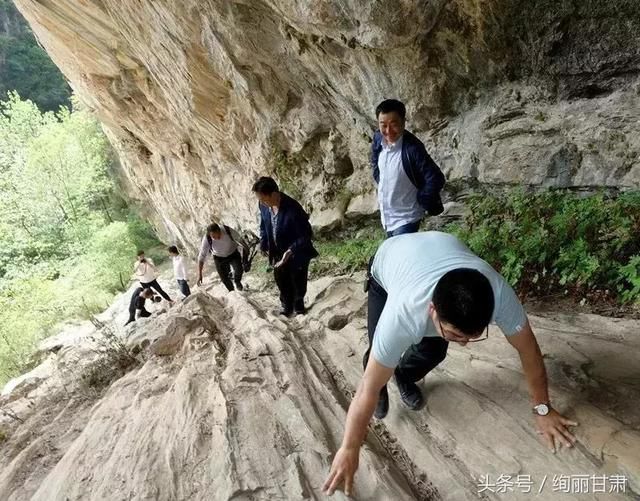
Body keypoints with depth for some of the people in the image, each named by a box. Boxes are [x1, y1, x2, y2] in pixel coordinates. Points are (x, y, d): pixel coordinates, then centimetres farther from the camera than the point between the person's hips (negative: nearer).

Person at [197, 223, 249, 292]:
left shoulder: (227, 230, -32)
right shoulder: (206, 239, -30)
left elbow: (239, 239, -12)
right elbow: (201, 256, -24)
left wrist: (246, 249, 4)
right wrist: (199, 274, -26)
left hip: (233, 253, 0)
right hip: (219, 258, 1)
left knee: (238, 270, -21)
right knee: (225, 279, 1)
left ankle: (237, 281, 15)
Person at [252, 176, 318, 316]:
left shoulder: (293, 210, -35)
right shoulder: (263, 205, -15)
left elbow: (306, 235, -27)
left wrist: (290, 251, -35)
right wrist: (263, 244, -6)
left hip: (297, 254, -5)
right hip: (278, 253, 5)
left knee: (298, 284, 16)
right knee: (282, 282, 19)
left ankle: (299, 304, 44)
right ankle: (287, 306, 42)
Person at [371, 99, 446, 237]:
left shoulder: (412, 148, -27)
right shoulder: (378, 139, -7)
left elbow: (436, 179, -24)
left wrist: (419, 202, -14)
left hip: (406, 217, -7)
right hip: (386, 214, 7)